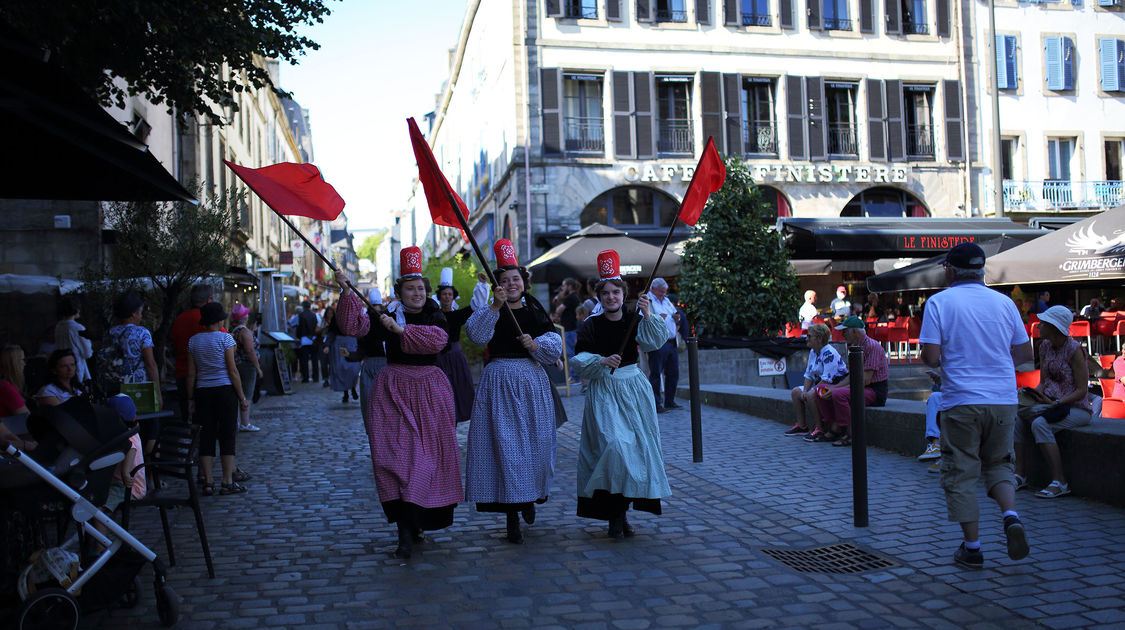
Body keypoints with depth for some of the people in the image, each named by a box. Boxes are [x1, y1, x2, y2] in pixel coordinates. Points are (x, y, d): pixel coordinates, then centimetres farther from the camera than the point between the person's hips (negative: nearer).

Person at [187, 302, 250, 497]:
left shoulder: (194, 340, 6)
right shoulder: (225, 338, -7)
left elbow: (191, 373, 6)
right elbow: (232, 371, -9)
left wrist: (190, 398, 13)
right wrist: (242, 397, -4)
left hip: (203, 392, 4)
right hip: (225, 390, -4)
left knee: (206, 437, 7)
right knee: (227, 436, 1)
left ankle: (208, 483, 8)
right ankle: (227, 483, 2)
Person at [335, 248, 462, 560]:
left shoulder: (435, 318, 6)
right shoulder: (388, 317, 6)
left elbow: (437, 339, -17)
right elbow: (353, 326, -6)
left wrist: (402, 329, -24)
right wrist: (347, 294, -16)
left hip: (429, 390, 2)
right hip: (393, 390, -1)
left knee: (429, 454, 5)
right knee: (397, 452, -11)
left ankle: (417, 524, 23)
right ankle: (406, 531, -13)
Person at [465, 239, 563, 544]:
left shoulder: (535, 310, 11)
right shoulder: (490, 311, 3)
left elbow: (555, 346, 5)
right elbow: (476, 334, -18)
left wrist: (535, 343, -14)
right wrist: (495, 306, -27)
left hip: (533, 381, 3)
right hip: (500, 381, -3)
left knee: (535, 441, 6)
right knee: (504, 444, -6)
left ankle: (531, 497, 33)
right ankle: (512, 517, 0)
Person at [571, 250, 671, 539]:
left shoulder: (633, 321, 4)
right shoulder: (591, 326, 0)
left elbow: (655, 343, -13)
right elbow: (579, 359, -7)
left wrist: (648, 316, -26)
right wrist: (602, 360, -23)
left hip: (633, 388, 3)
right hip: (603, 390, -3)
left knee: (636, 445, 3)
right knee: (614, 443, -16)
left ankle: (622, 509, 17)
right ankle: (616, 514, -6)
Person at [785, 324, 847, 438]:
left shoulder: (829, 353, -21)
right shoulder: (813, 352, 10)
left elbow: (827, 379, -27)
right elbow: (808, 375, 14)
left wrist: (809, 392, -24)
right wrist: (805, 390, -3)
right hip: (819, 385, 11)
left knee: (812, 395, -33)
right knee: (795, 392, 7)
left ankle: (819, 428, -25)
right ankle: (801, 425, 10)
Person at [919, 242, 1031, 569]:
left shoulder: (939, 302, -6)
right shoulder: (1004, 302, 5)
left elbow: (931, 357, -12)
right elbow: (1024, 352, 11)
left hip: (961, 400, -3)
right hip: (1004, 398, 4)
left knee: (961, 474, 7)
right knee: (998, 465, 20)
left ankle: (972, 548, 9)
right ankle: (1011, 515, -5)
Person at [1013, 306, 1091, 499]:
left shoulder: (1074, 349, -14)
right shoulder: (1044, 347, 8)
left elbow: (1082, 390, -15)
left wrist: (1056, 403, -25)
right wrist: (1033, 394, -7)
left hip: (1076, 409, -7)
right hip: (1051, 404, 7)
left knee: (1040, 424, -31)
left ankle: (1060, 482, -24)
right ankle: (1020, 474, -13)